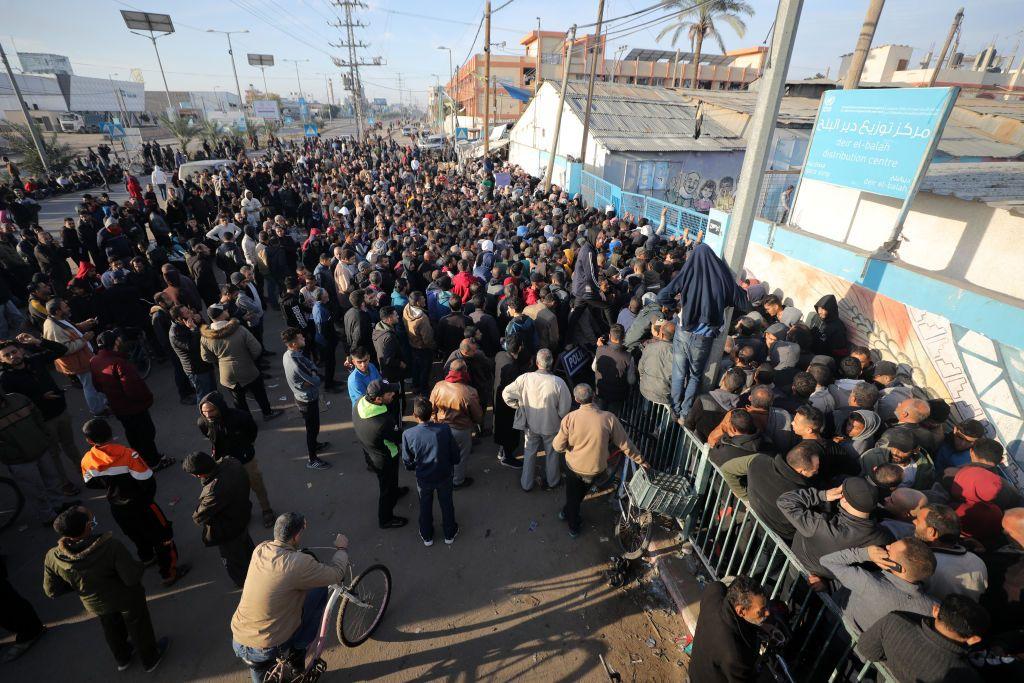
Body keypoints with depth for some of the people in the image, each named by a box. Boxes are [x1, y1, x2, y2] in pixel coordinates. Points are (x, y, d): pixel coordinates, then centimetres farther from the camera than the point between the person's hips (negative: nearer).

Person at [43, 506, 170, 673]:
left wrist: (76, 584, 6)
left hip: (96, 605, 4)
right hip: (126, 598, -4)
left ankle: (123, 659, 59)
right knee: (139, 628, 24)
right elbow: (132, 578, -32)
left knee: (112, 630, 32)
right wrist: (138, 567, -12)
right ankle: (150, 660, 48)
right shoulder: (111, 546, -39)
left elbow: (52, 591, -10)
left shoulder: (52, 558, -26)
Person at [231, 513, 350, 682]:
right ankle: (297, 651, 15)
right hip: (267, 651, -6)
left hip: (238, 645, 7)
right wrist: (342, 548, 6)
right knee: (320, 589, 3)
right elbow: (337, 573, -11)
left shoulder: (260, 549, -5)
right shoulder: (298, 564, -26)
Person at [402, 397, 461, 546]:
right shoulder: (445, 429, -26)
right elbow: (456, 456, -13)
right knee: (446, 504, 25)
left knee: (425, 506, 25)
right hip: (444, 476, 0)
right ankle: (449, 534, 45)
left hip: (423, 478, 0)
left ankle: (426, 536, 46)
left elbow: (407, 463, -12)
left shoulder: (408, 435, -26)